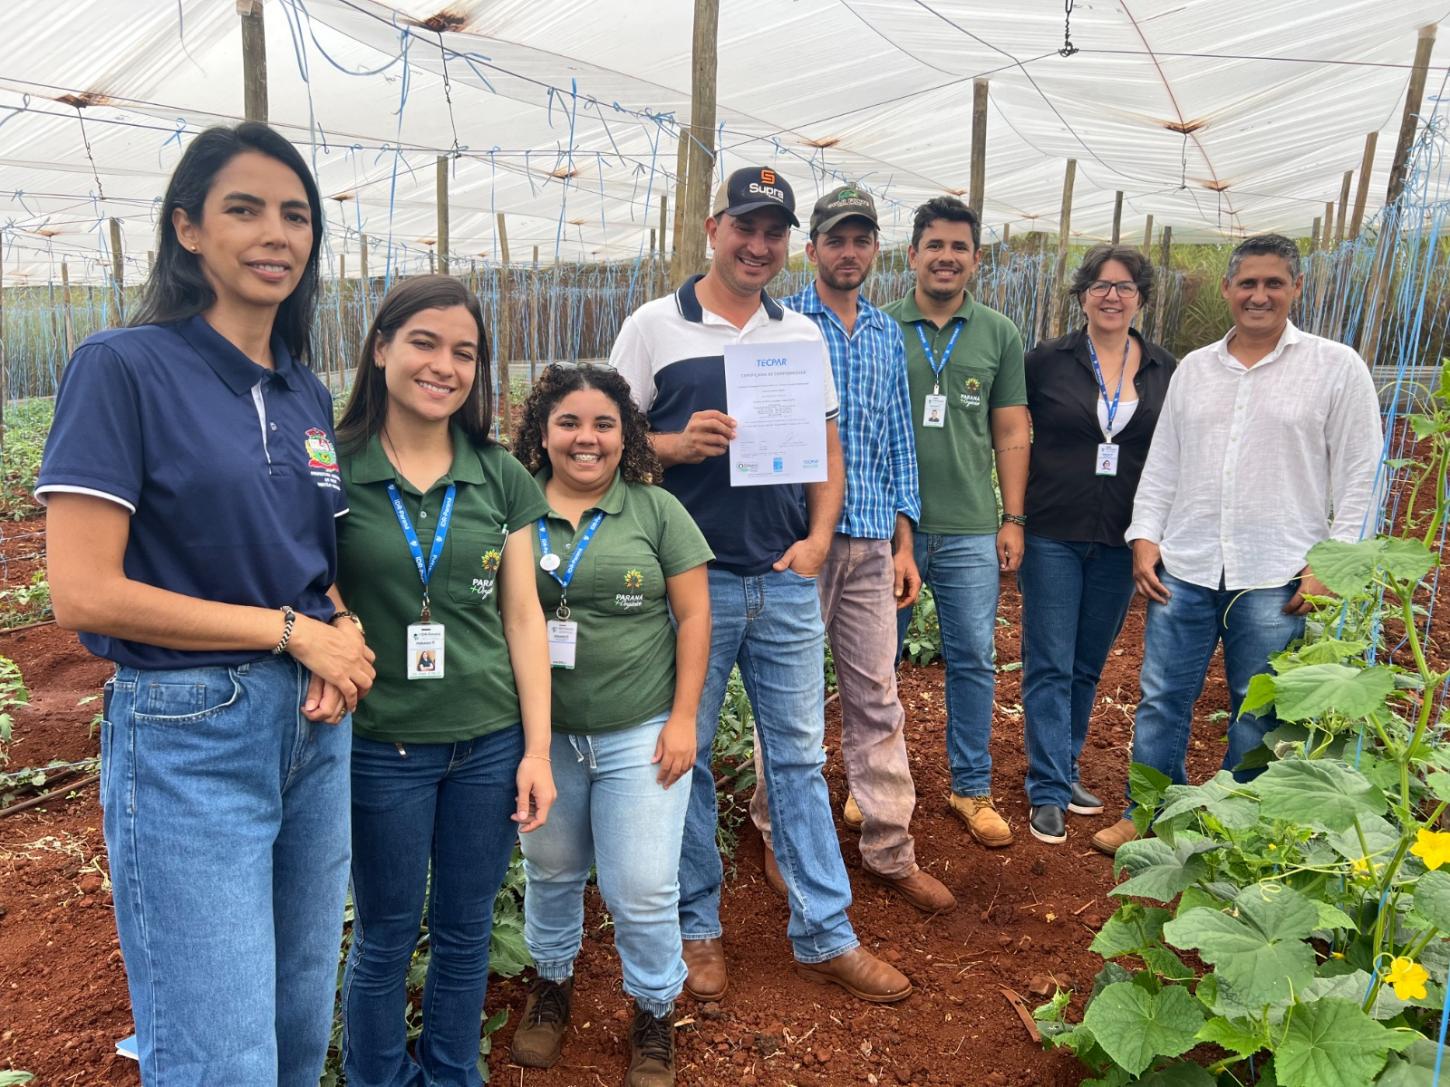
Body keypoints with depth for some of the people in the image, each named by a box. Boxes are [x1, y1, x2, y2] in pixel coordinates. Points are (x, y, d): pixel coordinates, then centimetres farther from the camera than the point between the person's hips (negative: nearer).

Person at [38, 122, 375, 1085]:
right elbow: (84, 593, -16)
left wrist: (342, 639, -5)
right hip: (188, 736, -6)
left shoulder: (308, 394, 9)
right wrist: (291, 630, -13)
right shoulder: (123, 368, -10)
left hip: (313, 728, 6)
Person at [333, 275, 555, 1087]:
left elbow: (522, 616, 2)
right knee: (384, 940, 14)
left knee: (466, 932, 17)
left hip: (491, 742, 3)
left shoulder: (501, 476, 1)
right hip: (381, 745, -2)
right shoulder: (333, 470, -7)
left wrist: (538, 749, 1)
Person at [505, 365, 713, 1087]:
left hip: (640, 733, -2)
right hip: (542, 732, 2)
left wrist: (682, 718, -8)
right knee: (551, 871, 19)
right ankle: (551, 981, 45)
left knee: (643, 889, 2)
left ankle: (655, 1013, 27)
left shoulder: (657, 510, -4)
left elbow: (693, 615, -3)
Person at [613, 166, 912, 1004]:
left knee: (800, 755, 9)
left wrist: (818, 539, -1)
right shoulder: (655, 326, 1)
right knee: (685, 756, 8)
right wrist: (677, 445, -18)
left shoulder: (804, 335, 12)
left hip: (788, 581, 3)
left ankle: (825, 935, 21)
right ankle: (697, 926, 26)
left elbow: (829, 448, 13)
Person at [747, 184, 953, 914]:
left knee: (877, 696, 8)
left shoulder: (887, 335, 14)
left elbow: (899, 440, 15)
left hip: (872, 541, 4)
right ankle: (779, 836, 22)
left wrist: (904, 544, 10)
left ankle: (890, 849, 18)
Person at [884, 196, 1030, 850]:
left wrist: (1013, 519, 5)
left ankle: (972, 788, 22)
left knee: (974, 661, 7)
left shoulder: (999, 334, 8)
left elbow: (1010, 433, 10)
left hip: (969, 529, 1)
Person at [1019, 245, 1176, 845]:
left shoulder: (1165, 371, 5)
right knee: (1050, 666, -1)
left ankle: (1063, 769, 28)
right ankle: (1048, 791, 7)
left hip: (1121, 542, 3)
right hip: (1053, 534, -3)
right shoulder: (1046, 361, -3)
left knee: (1088, 665, 13)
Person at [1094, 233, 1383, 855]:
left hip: (1275, 579, -3)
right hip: (1184, 569, 3)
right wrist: (1146, 536, 4)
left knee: (1257, 714, 7)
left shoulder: (1337, 368, 0)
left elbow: (1358, 476, -1)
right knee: (1161, 699, 8)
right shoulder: (1193, 368, 11)